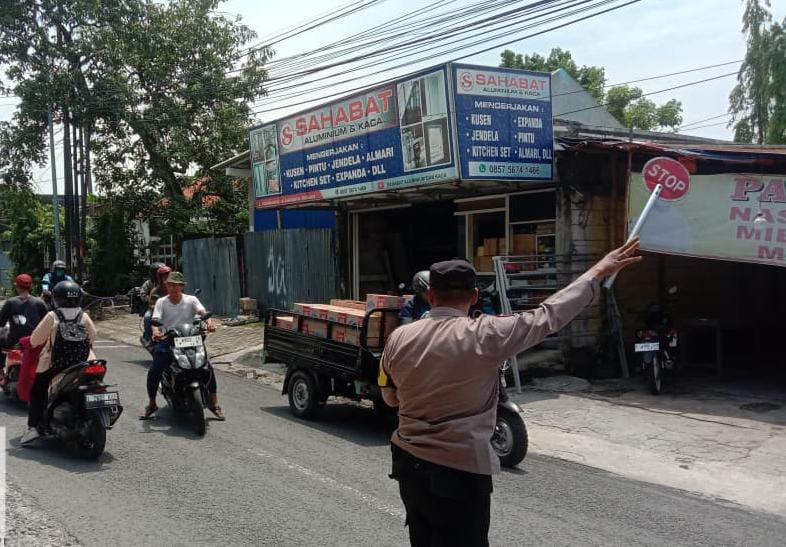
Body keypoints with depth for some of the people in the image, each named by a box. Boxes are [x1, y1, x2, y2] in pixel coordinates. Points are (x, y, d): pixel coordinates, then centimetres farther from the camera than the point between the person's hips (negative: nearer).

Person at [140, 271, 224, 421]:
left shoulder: (191, 300, 2)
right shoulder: (161, 302, 2)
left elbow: (203, 312, -14)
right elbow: (155, 319, -12)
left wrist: (209, 321, -38)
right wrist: (156, 331, -36)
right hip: (166, 342, 0)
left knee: (208, 368, -14)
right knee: (153, 372, -15)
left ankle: (214, 404, 2)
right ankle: (151, 404, 10)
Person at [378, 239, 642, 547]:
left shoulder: (398, 339, -3)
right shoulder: (485, 335, -17)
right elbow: (549, 316, -8)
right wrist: (598, 272, 2)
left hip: (408, 464, 5)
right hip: (459, 472, -5)